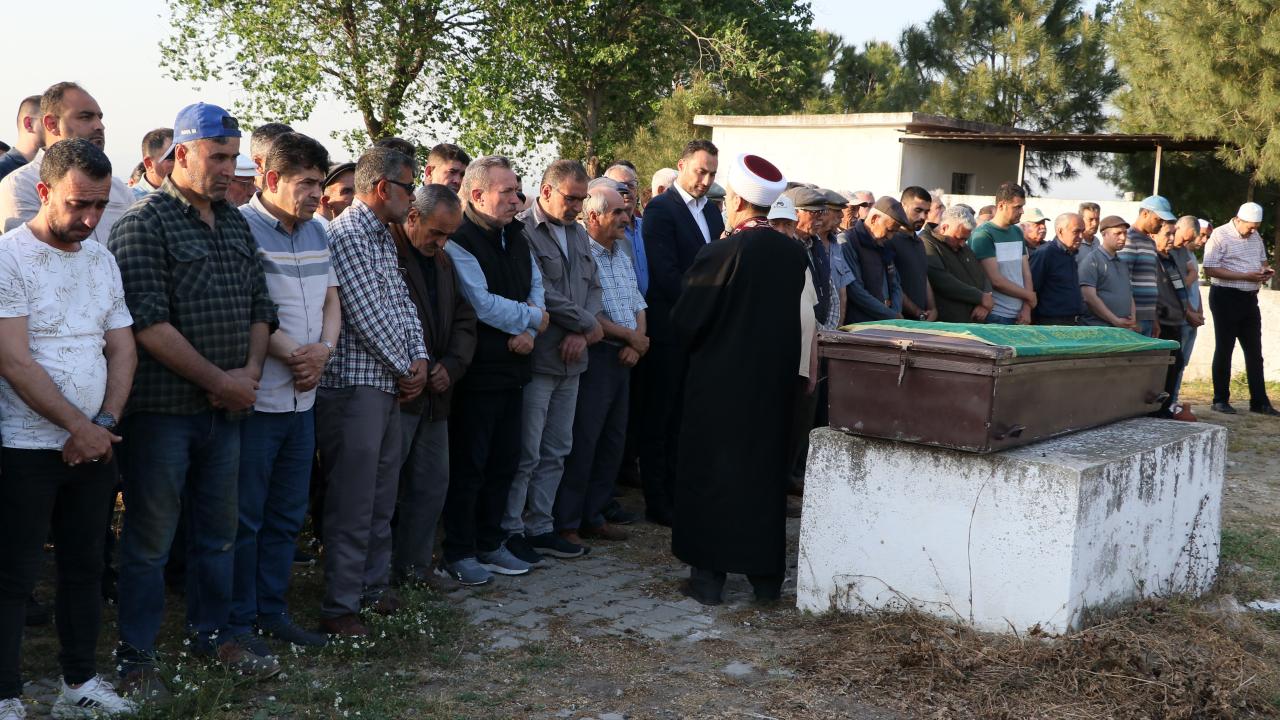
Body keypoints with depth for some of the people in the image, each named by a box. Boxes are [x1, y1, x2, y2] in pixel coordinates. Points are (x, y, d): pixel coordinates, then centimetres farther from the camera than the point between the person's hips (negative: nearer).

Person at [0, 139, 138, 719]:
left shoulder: (101, 259, 10)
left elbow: (122, 349, 9)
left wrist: (103, 423, -6)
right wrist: (79, 426, -13)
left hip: (94, 446, 6)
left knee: (85, 567, 13)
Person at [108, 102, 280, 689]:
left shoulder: (236, 224, 13)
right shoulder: (144, 223, -9)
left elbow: (259, 305, 14)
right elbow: (149, 322, -17)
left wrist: (250, 372, -3)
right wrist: (220, 381, -15)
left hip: (227, 405, 7)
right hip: (163, 407, -6)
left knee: (217, 531, 15)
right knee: (150, 536, 4)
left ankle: (212, 634, 30)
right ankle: (136, 653, 16)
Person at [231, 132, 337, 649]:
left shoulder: (316, 231, 13)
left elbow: (331, 300, 13)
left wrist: (323, 349, -5)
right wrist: (294, 353, -16)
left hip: (302, 397, 8)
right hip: (256, 398, -7)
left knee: (288, 515, 15)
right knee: (245, 519, 3)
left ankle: (271, 610, 28)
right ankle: (238, 621, 15)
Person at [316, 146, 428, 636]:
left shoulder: (384, 237, 17)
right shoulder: (346, 236, -14)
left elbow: (402, 302, 16)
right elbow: (366, 315, -17)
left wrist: (419, 358, 1)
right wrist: (405, 368, -7)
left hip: (388, 385, 10)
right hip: (355, 384, -10)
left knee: (382, 495, 17)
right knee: (352, 502, -4)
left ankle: (374, 586, 29)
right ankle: (339, 607, 4)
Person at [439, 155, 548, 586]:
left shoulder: (515, 237, 12)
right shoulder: (459, 241, -15)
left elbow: (535, 287, 12)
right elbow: (483, 304, -21)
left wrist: (527, 332, -7)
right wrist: (533, 319, -8)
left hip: (512, 368, 8)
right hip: (478, 371, -8)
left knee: (505, 461, 15)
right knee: (468, 465, 1)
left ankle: (489, 545, 28)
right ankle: (458, 554, 12)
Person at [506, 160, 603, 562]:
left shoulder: (579, 234, 14)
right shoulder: (523, 232, -12)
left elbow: (593, 287, 12)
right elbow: (542, 294, -18)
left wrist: (580, 333, -6)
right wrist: (588, 324, -8)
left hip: (571, 360, 8)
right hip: (537, 359, -8)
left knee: (556, 452, 14)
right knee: (525, 453, -2)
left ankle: (539, 527, 24)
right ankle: (510, 530, 10)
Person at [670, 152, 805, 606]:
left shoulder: (720, 253, -18)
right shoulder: (794, 254, -4)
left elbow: (684, 322, -11)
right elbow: (792, 315, 7)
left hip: (720, 382, -5)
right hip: (774, 380, 5)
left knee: (710, 474, 8)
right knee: (765, 473, 15)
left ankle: (709, 575, 12)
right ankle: (767, 577, 22)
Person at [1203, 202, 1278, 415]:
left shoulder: (1255, 236, 11)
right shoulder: (1220, 236, -11)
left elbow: (1262, 260, 24)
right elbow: (1210, 270, -18)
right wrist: (1246, 276, -22)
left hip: (1249, 298, 7)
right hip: (1226, 297, -7)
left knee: (1254, 351, 8)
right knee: (1224, 350, 2)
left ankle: (1259, 402, 13)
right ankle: (1221, 400, 11)